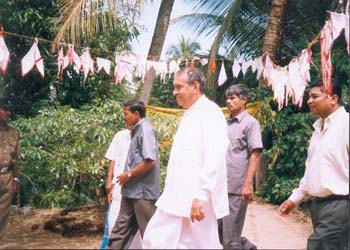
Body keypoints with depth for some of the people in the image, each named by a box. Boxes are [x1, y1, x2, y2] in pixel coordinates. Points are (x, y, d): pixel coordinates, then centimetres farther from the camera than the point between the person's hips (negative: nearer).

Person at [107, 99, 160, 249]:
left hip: (143, 190, -9)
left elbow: (150, 161, -23)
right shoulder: (137, 130, 14)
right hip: (132, 190, 9)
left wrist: (129, 174, -14)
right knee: (122, 226, 14)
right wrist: (127, 177, 10)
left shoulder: (145, 130, -14)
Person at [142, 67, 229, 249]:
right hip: (176, 200, 9)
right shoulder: (189, 114, 19)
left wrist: (200, 196, -25)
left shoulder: (210, 113, -10)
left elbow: (214, 159, -21)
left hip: (196, 200, -9)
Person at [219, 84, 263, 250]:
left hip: (236, 186, -6)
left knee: (230, 236, -1)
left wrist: (248, 184, -17)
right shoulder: (225, 123, 14)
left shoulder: (250, 123, -3)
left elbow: (255, 155, -9)